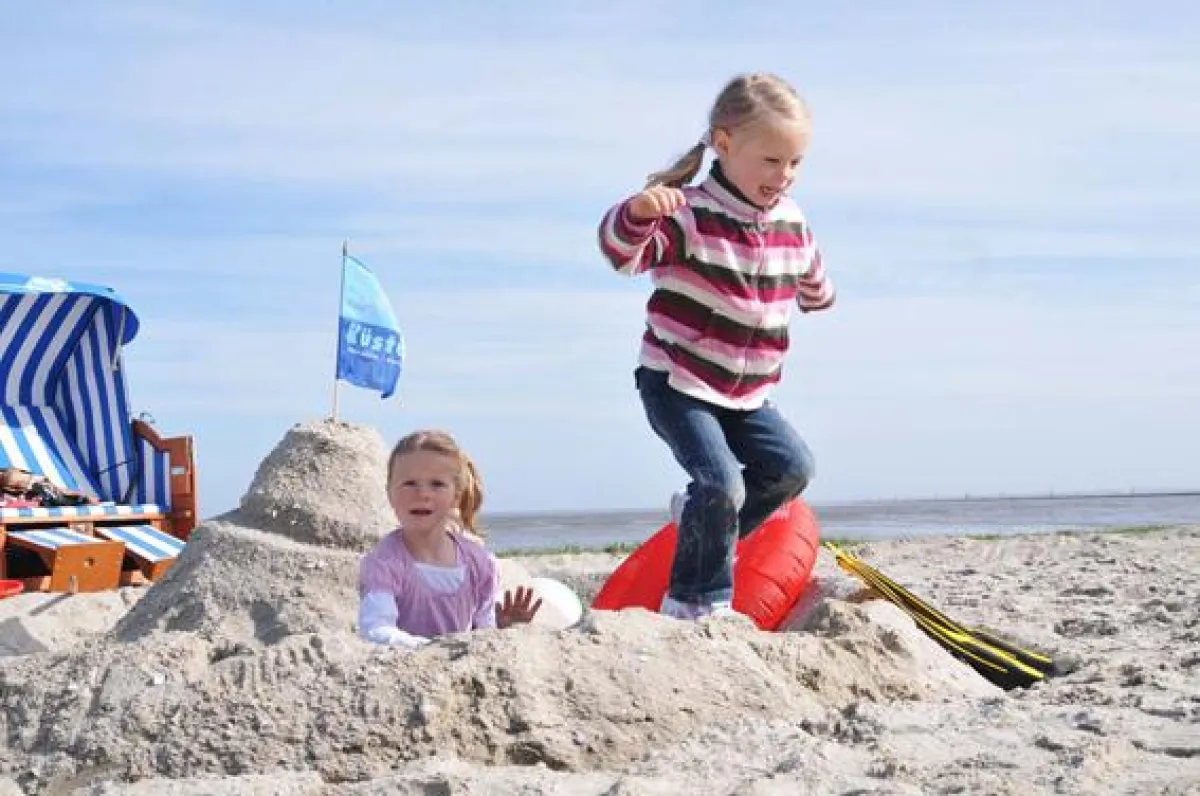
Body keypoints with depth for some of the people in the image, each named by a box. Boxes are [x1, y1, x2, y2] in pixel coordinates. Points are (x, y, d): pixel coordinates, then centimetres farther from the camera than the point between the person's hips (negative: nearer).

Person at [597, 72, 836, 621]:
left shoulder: (791, 223, 4)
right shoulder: (689, 212, -17)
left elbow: (811, 283, 28)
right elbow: (623, 253, -36)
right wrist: (638, 212, -52)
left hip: (746, 391, 7)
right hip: (677, 381, -7)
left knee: (792, 467, 0)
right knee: (722, 481, -19)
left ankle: (702, 520, 21)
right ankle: (698, 604, -4)